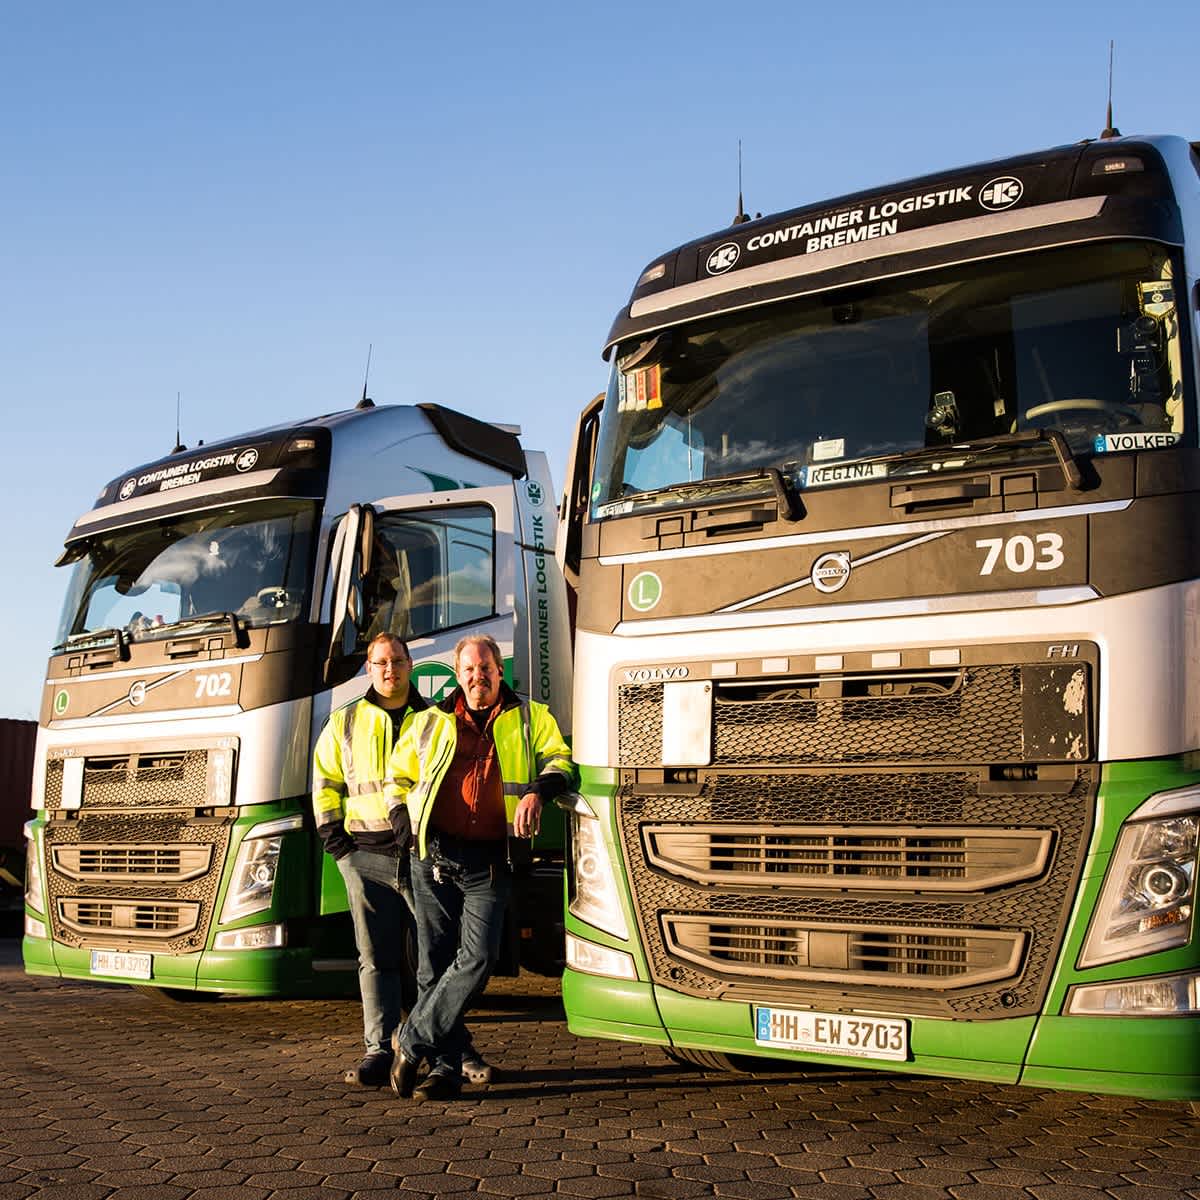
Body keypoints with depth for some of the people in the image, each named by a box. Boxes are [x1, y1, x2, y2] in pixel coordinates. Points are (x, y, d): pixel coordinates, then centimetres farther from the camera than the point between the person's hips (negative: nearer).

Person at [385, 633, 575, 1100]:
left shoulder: (529, 718, 12)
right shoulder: (430, 723, 16)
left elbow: (559, 760, 4)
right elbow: (397, 776, 25)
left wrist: (538, 790, -16)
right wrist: (401, 817, 8)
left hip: (490, 861, -1)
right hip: (434, 856, 2)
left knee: (478, 958, -13)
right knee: (435, 963, 2)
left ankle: (412, 1041, 2)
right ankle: (444, 1069, 11)